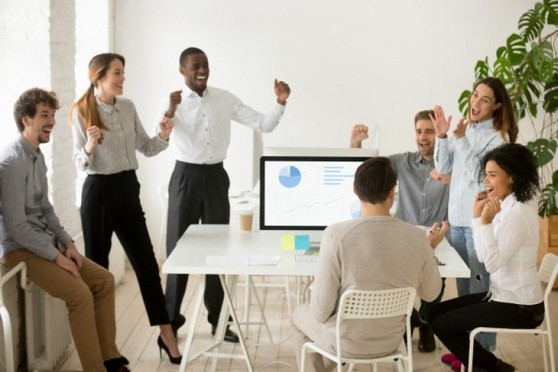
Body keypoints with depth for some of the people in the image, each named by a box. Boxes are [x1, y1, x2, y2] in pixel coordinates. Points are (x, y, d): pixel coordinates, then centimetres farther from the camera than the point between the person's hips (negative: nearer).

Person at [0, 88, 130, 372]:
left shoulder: (37, 155, 9)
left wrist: (67, 243, 3)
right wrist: (57, 256, -19)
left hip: (45, 241, 9)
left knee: (104, 280, 0)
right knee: (80, 294, -23)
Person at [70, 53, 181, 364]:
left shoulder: (128, 107, 6)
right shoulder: (82, 112, -8)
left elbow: (146, 148, 11)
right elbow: (80, 163, -6)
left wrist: (164, 137, -7)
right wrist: (90, 147, -27)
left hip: (128, 189, 5)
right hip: (99, 191, -4)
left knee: (147, 262, 5)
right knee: (97, 265, 6)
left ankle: (167, 335, 11)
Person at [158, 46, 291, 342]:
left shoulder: (225, 99, 4)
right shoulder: (173, 102, -5)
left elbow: (263, 125, 3)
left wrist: (280, 103, -15)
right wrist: (169, 112, -36)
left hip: (216, 176, 3)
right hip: (186, 177, -3)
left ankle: (217, 319, 22)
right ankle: (171, 320, 17)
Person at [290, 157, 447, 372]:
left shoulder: (336, 234, -26)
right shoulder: (416, 237, -15)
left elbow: (321, 311, -21)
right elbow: (430, 293, 2)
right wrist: (430, 248, 16)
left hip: (347, 342, -3)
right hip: (391, 339, 4)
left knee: (300, 315, 29)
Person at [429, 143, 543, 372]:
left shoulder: (519, 213, -22)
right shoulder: (507, 206, 7)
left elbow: (492, 263, -24)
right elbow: (483, 256, 6)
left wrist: (485, 221, -26)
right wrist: (477, 215, 0)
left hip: (518, 307, -9)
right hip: (503, 295, 9)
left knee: (441, 324, -4)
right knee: (437, 311, 12)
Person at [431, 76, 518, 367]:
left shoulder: (498, 137, -11)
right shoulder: (463, 128, 8)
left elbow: (480, 177, -19)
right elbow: (444, 168, 7)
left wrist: (461, 141, -23)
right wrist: (442, 136, -7)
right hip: (457, 218, 7)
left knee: (480, 286, 0)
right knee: (463, 285, 16)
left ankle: (483, 350, 13)